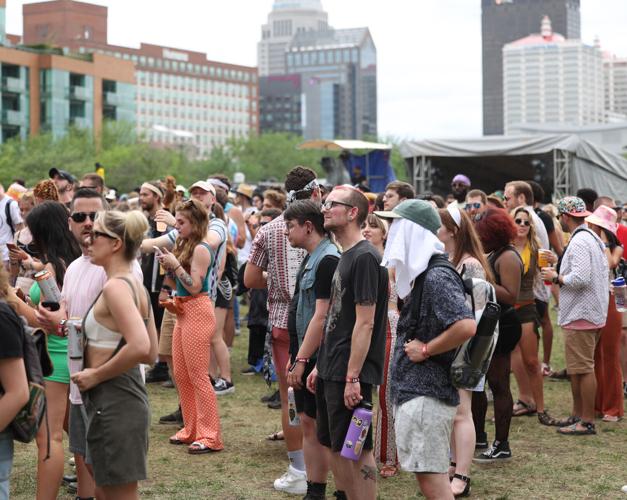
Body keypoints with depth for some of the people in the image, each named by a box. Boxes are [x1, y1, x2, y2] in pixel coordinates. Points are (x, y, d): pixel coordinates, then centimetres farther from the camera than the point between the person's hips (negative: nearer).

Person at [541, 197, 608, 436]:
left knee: (583, 369, -5)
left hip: (580, 315, -11)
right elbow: (603, 272, 19)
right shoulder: (593, 239, 15)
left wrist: (556, 277, -10)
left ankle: (587, 422, 0)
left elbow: (580, 278, -27)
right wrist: (562, 272, 16)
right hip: (591, 312, 11)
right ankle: (577, 415, 26)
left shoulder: (578, 242, -18)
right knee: (577, 369, 18)